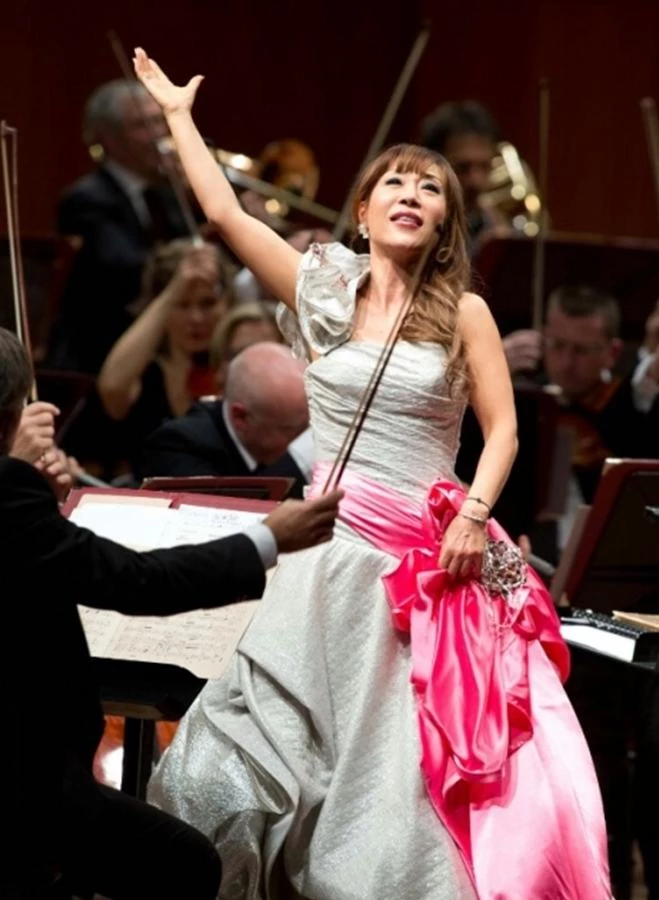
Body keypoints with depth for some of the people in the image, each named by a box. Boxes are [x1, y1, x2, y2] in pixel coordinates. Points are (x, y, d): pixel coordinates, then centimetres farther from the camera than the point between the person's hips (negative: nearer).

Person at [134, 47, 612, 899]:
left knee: (423, 750, -2)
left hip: (431, 555, -1)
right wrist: (178, 116, 9)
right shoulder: (324, 290, 6)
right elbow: (223, 210, 4)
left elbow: (502, 426, 2)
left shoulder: (464, 312, 2)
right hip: (333, 545, 1)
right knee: (284, 733, -3)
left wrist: (475, 513, -13)